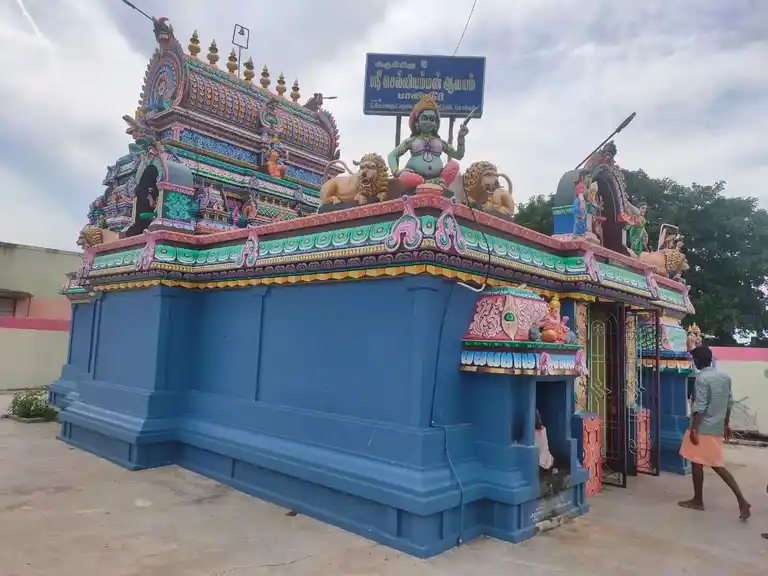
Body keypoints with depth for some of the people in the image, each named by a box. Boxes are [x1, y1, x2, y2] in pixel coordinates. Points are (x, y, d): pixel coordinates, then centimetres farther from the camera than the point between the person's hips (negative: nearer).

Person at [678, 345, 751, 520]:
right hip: (717, 428, 8)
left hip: (703, 428, -8)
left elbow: (699, 407, -21)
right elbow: (729, 403, 13)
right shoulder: (725, 377, 7)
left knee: (697, 463, 6)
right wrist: (726, 425, 22)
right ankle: (741, 499, 6)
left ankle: (698, 501, 17)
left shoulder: (702, 378, -17)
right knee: (716, 465, 15)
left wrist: (693, 429, -18)